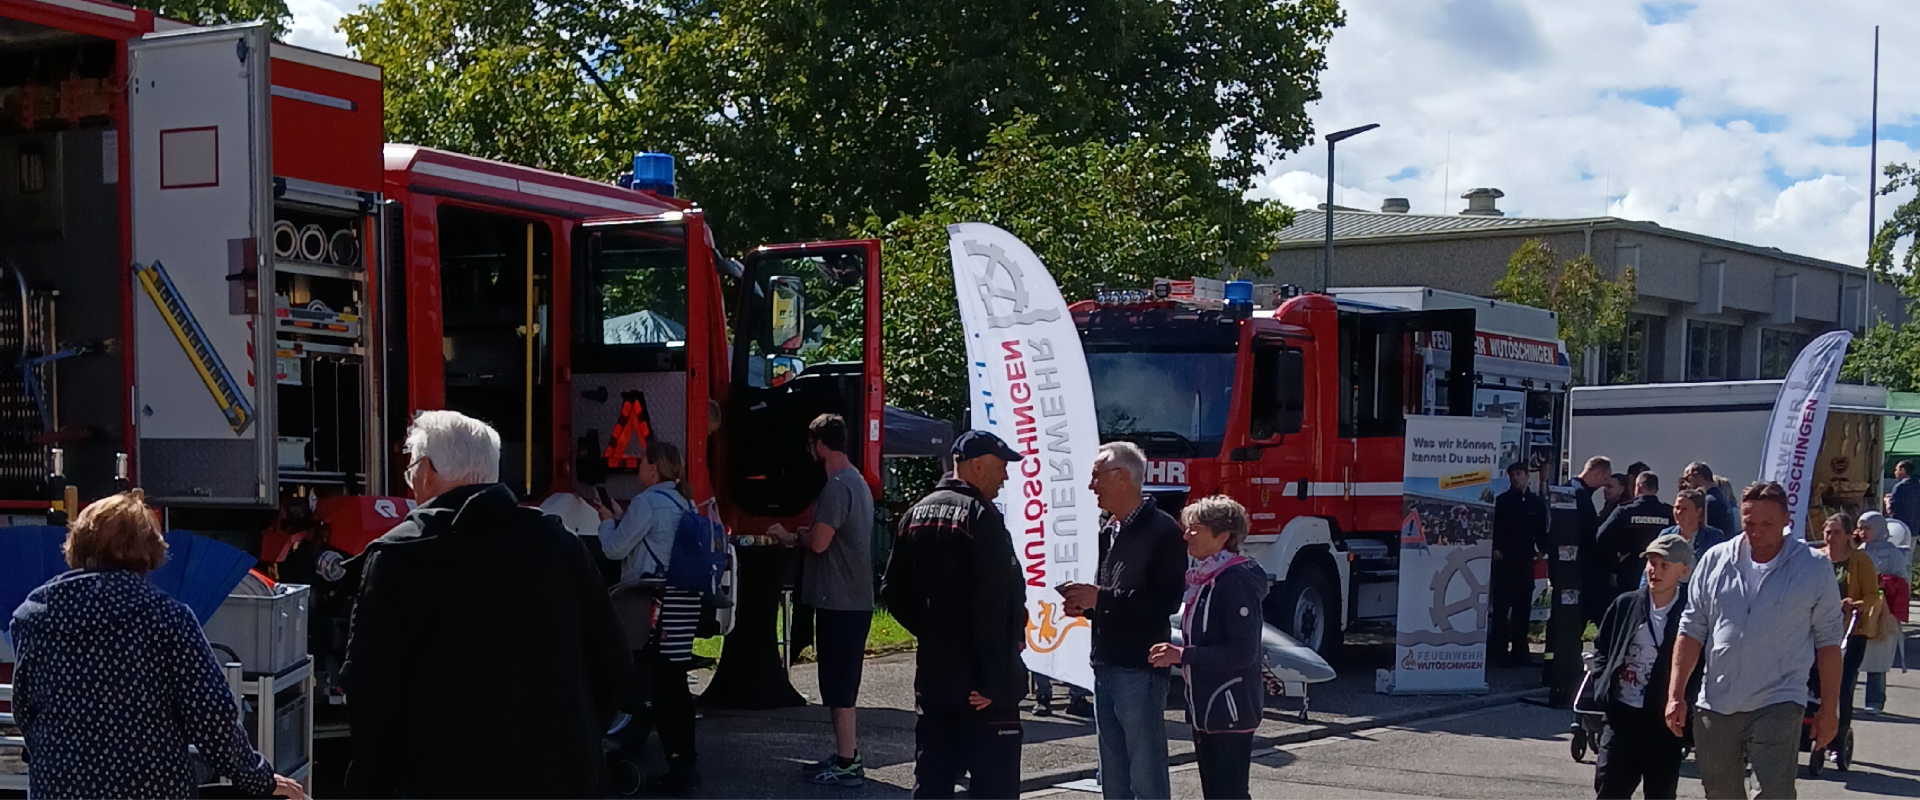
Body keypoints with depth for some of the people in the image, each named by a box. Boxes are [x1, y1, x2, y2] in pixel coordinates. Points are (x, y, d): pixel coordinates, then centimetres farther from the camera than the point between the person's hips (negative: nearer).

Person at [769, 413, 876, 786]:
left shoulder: (836, 486, -17)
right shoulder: (858, 481, 16)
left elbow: (819, 542, -23)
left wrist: (792, 535, -5)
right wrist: (806, 534, 15)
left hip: (839, 601, -10)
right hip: (855, 600, 10)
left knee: (838, 685, -5)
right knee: (842, 683, 17)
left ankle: (845, 764, -1)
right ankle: (847, 755, 23)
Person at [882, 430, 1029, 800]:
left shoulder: (918, 513, 11)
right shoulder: (981, 516, -15)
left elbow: (895, 592, 14)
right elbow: (992, 606, -20)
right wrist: (993, 681, -19)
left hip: (931, 675, 8)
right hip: (977, 682, -8)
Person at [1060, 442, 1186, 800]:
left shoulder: (1161, 530, -10)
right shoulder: (1109, 531, 16)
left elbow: (1167, 599, -19)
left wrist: (1101, 598, -18)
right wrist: (1086, 605, 4)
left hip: (1139, 670, -9)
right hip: (1105, 667, 9)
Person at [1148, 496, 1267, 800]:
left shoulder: (1237, 581, -16)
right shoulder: (1201, 578, 11)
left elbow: (1243, 652, -22)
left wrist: (1183, 655, -21)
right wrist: (1171, 653, 4)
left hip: (1231, 710, -9)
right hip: (1205, 707, 9)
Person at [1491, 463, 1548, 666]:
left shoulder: (1537, 503, 11)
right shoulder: (1502, 500, 5)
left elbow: (1542, 531, 13)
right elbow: (1494, 527, 3)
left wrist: (1540, 549, -3)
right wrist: (1496, 548, -10)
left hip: (1525, 559, 2)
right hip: (1504, 558, -2)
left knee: (1523, 606, 3)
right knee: (1501, 605, -6)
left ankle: (1518, 649, 8)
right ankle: (1498, 648, -3)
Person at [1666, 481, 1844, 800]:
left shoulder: (1814, 568, -1)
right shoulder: (1715, 561, 4)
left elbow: (1828, 641, 4)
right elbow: (1691, 630, 7)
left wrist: (1829, 708, 2)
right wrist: (1675, 695, 1)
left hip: (1778, 705, -3)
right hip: (1716, 704, 3)